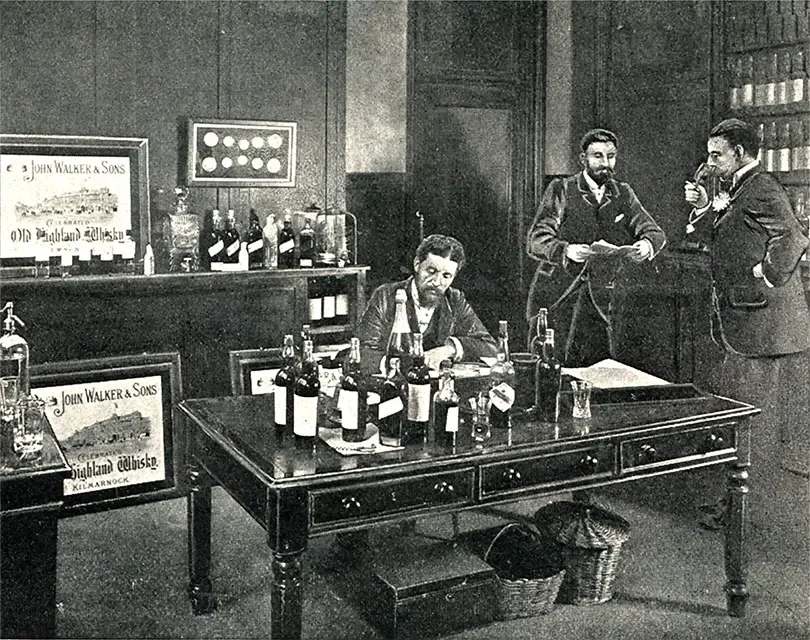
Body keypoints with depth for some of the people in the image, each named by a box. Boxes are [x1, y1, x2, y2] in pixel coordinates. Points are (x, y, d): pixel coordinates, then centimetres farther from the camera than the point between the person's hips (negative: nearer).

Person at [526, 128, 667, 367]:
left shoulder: (623, 194, 12)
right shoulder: (561, 189, -1)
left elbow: (655, 232, 5)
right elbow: (535, 240, -10)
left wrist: (647, 244, -21)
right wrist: (566, 251, -31)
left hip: (598, 300, 3)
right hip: (555, 297, -3)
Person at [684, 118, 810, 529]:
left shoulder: (761, 191, -16)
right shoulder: (735, 191, 15)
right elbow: (723, 243, 18)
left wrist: (766, 277, -22)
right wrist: (705, 210, 5)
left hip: (762, 323, -10)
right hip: (741, 324, 10)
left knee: (752, 418, -1)